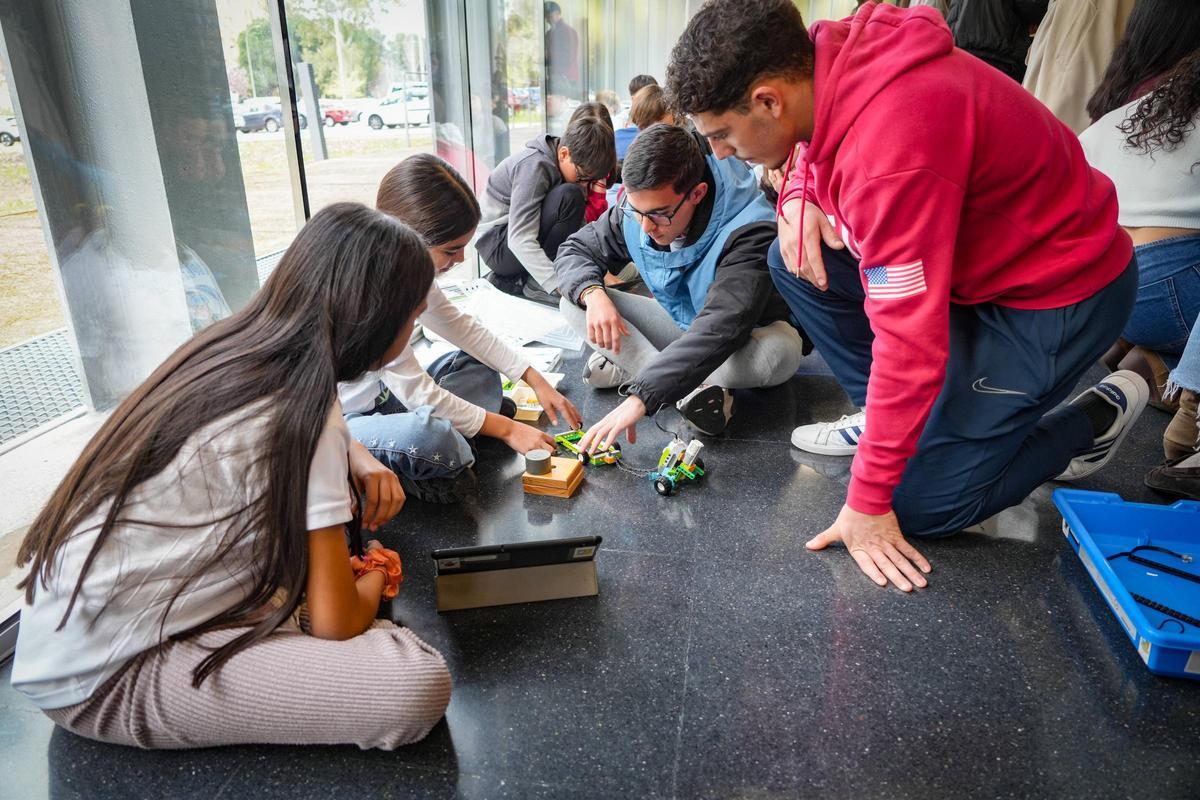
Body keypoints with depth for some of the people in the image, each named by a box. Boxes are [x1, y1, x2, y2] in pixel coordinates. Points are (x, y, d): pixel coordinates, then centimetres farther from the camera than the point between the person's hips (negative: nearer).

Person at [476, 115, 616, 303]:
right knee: (569, 196, -26)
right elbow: (519, 240, -34)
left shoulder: (568, 164, 1)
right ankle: (534, 283, -16)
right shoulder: (534, 165, -24)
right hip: (497, 244, -9)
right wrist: (562, 286, -42)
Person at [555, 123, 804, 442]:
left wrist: (641, 397, -56)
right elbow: (574, 251, -4)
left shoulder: (749, 231, -35)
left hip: (743, 338, -4)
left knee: (781, 352, -41)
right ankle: (694, 390, -25)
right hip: (680, 325, 5)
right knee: (574, 303, -14)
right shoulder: (635, 212, -16)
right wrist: (592, 293, -30)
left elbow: (722, 328, -47)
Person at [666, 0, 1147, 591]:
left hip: (1057, 291, -8)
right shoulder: (829, 60, -9)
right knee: (794, 262, -2)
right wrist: (799, 200, -11)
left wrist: (868, 503, -24)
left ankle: (1098, 415, 12)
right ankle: (883, 417, 10)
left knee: (919, 505, -8)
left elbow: (910, 346, -33)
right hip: (981, 251, 8)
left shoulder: (892, 149, -35)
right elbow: (814, 153, 14)